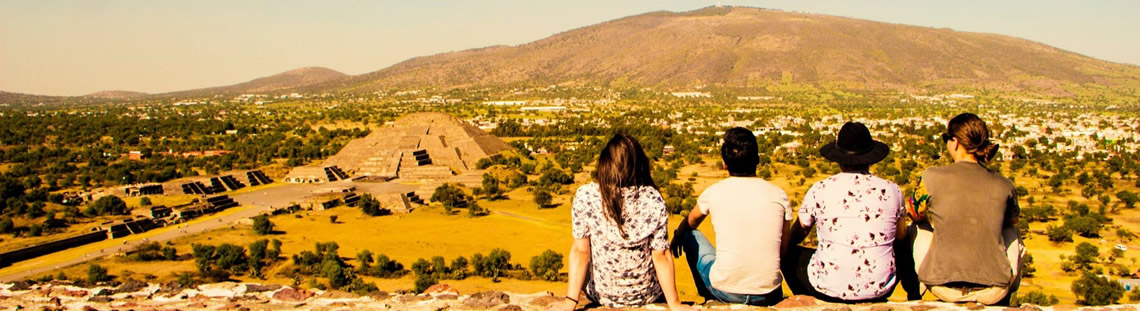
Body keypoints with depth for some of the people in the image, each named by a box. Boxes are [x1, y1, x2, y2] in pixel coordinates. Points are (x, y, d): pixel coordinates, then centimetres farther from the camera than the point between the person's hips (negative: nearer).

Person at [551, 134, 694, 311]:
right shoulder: (654, 200, -16)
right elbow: (661, 257, -13)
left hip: (602, 296, 0)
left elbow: (580, 251, -14)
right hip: (647, 297, 0)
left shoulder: (585, 196, -17)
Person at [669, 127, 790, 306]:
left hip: (725, 291, -2)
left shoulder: (714, 193, -3)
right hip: (769, 295, 2)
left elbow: (690, 223, 19)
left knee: (690, 235, 23)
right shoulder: (779, 195, -1)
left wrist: (678, 236, 42)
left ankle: (708, 297, 37)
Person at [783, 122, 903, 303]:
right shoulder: (891, 191, -2)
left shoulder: (820, 190, -6)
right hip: (880, 290, 3)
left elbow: (794, 237, 7)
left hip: (830, 289, -2)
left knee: (790, 253, 25)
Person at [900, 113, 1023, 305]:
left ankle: (914, 297, 42)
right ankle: (1004, 303, 46)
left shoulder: (932, 178, -10)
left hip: (943, 287, -1)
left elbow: (914, 214, 9)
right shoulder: (1003, 186, -3)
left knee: (917, 229, 27)